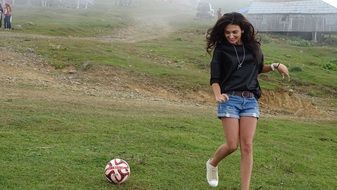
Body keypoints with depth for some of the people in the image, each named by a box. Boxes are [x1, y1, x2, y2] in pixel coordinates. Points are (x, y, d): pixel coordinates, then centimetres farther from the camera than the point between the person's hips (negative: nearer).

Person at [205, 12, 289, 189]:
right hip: (230, 99, -2)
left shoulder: (253, 47, 8)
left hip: (250, 100, 2)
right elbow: (215, 79, -1)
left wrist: (275, 66, 7)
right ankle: (212, 163, 27)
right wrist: (218, 95, -21)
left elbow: (259, 68, 26)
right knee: (232, 145, -6)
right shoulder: (221, 49, 0)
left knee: (247, 146, -5)